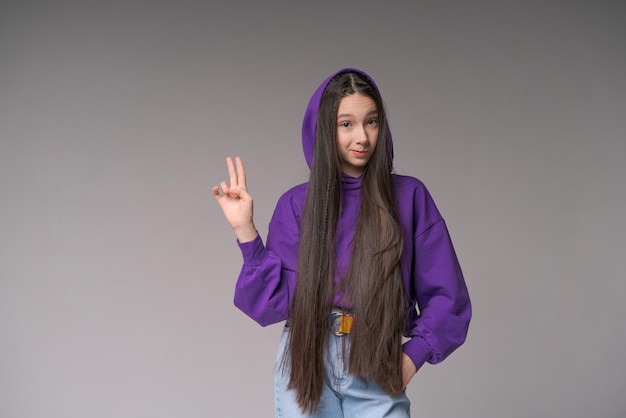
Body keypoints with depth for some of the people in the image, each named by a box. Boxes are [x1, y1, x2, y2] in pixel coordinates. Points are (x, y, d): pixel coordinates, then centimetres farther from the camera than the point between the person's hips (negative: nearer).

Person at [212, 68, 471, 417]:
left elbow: (446, 294, 3)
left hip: (376, 374, -1)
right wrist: (246, 229, -4)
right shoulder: (297, 205, 3)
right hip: (305, 364, 1)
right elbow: (275, 301, 0)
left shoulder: (409, 197, 0)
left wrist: (413, 356, -6)